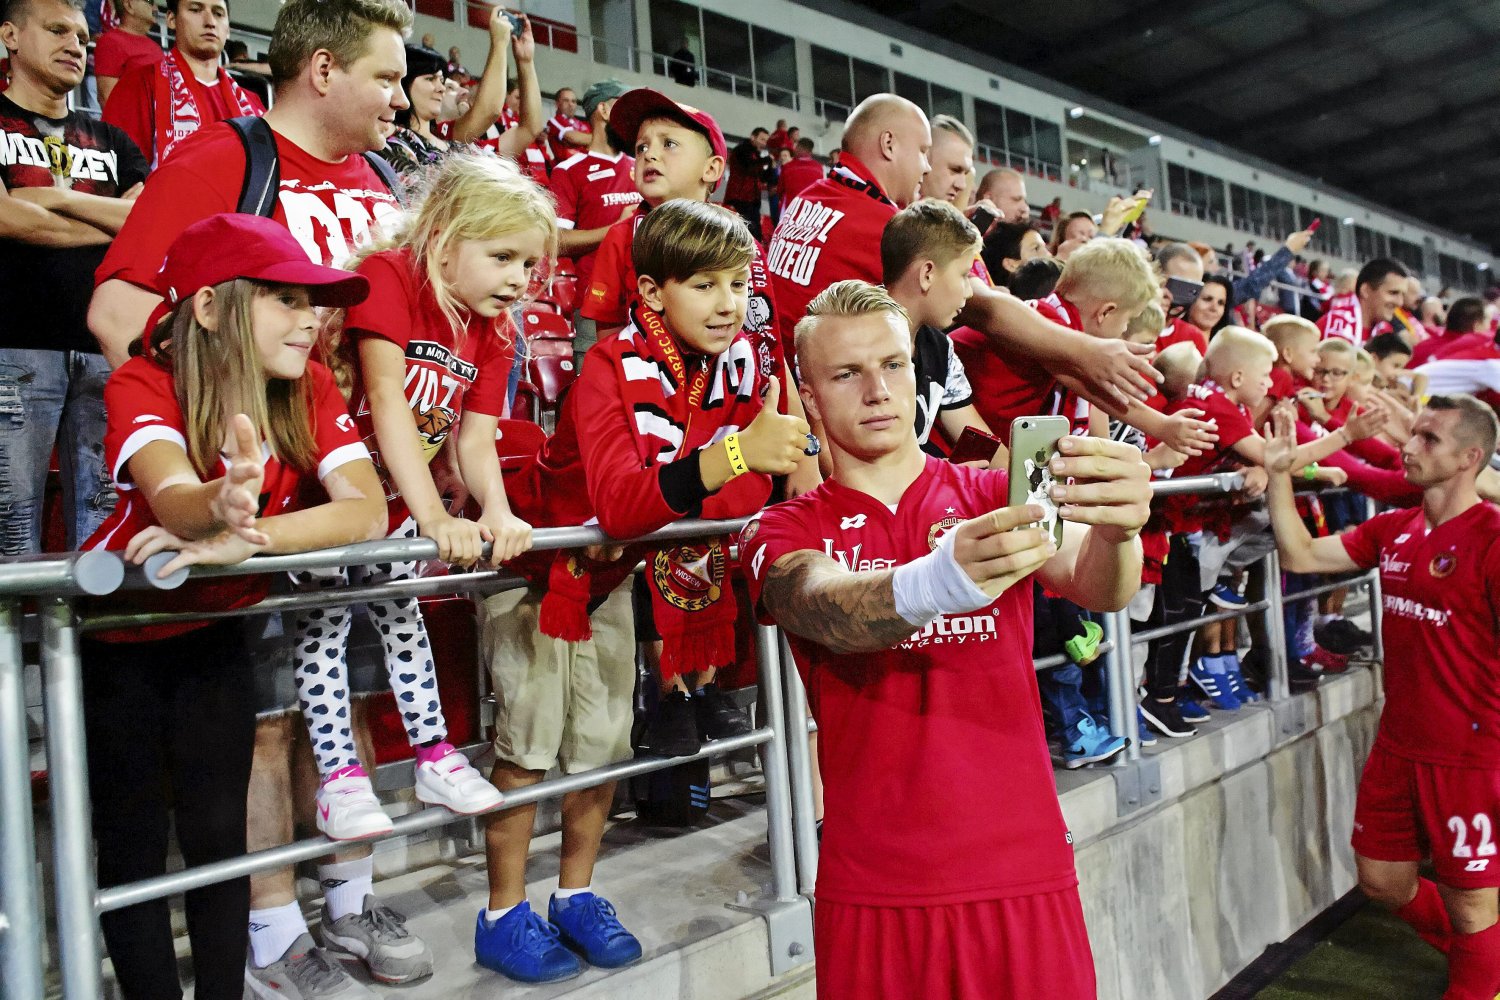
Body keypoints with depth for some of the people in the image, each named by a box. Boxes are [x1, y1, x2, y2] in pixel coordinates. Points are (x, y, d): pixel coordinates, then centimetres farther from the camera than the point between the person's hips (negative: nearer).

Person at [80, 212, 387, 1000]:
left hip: (214, 632, 3)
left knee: (219, 834, 3)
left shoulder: (309, 388, -13)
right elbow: (173, 495, -44)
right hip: (115, 638, -3)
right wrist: (218, 509, -67)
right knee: (133, 845, 3)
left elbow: (366, 510, -28)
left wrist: (240, 541, -42)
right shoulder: (143, 384, -23)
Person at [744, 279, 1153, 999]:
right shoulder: (784, 533, 1)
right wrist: (931, 586, -43)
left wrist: (1114, 533, -38)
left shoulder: (996, 499, 5)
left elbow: (1095, 588, -15)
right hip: (872, 891, -1)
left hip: (1026, 873, 1)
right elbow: (826, 608, -22)